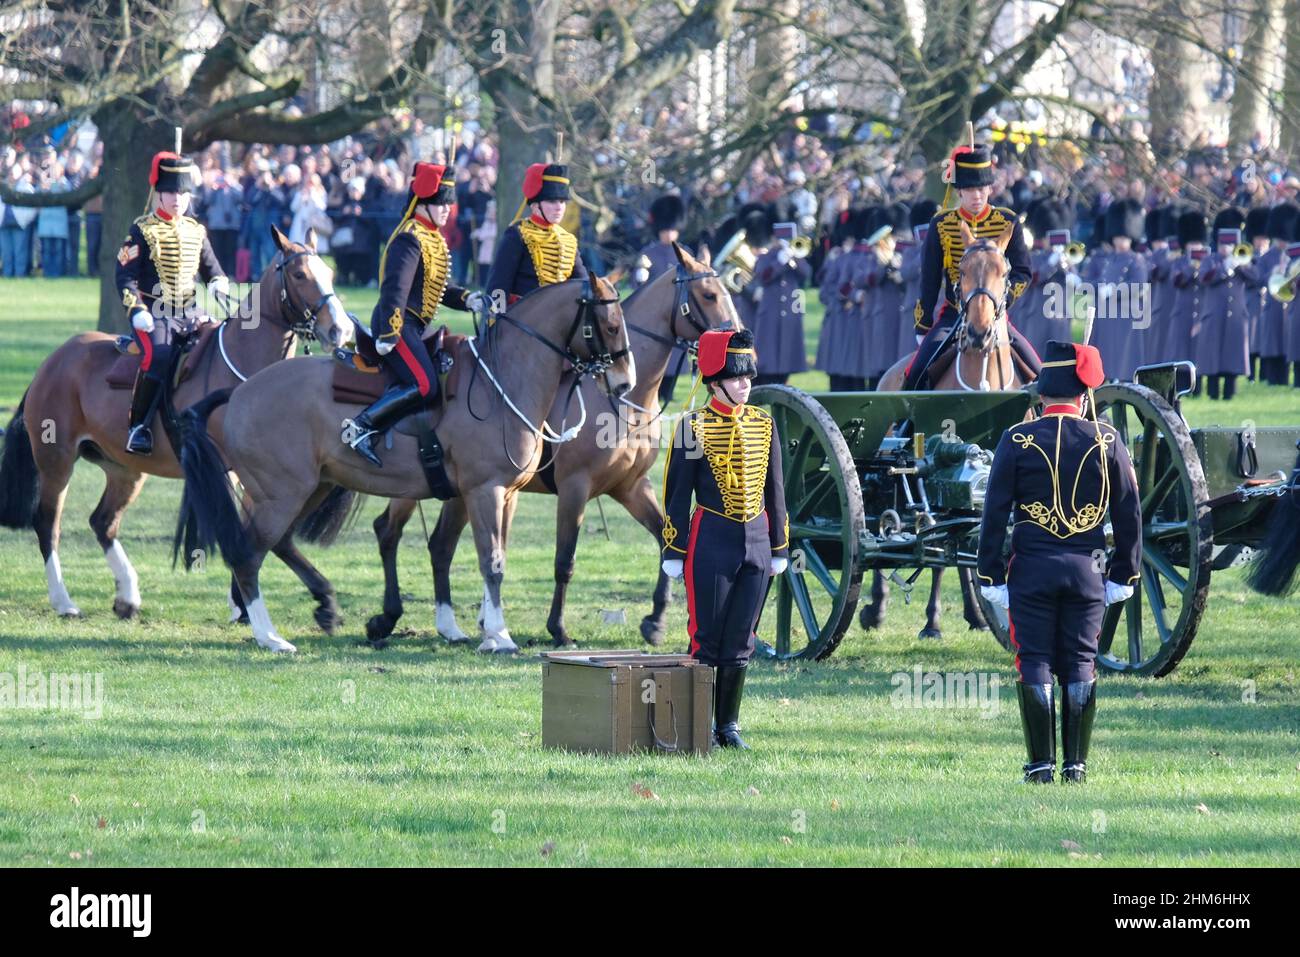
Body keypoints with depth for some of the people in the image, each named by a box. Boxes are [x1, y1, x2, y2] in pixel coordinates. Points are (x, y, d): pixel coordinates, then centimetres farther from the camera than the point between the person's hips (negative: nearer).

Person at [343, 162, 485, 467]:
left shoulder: (435, 240, 17)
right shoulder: (410, 239, -15)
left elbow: (438, 288, 23)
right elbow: (395, 287, -23)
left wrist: (467, 299, 5)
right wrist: (389, 334, -29)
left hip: (414, 327, 11)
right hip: (396, 324, -11)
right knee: (424, 384, -23)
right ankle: (360, 427, -21)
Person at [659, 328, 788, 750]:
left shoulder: (763, 424, 8)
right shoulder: (694, 427, -5)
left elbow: (774, 490, 14)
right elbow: (676, 494, -4)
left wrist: (779, 548, 12)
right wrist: (674, 553, -7)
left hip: (756, 542, 4)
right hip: (711, 544, -4)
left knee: (740, 644, 7)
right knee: (706, 640, 0)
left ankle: (728, 725, 15)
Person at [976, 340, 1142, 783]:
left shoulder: (1017, 441, -4)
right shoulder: (1107, 441, 0)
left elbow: (995, 512, -4)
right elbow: (1129, 514, 4)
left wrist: (991, 575, 2)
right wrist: (1124, 575, 13)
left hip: (1031, 568, -1)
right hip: (1086, 570, 1)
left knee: (1035, 664, 3)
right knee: (1080, 665, 7)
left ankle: (1041, 762, 0)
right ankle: (1076, 763, 7)